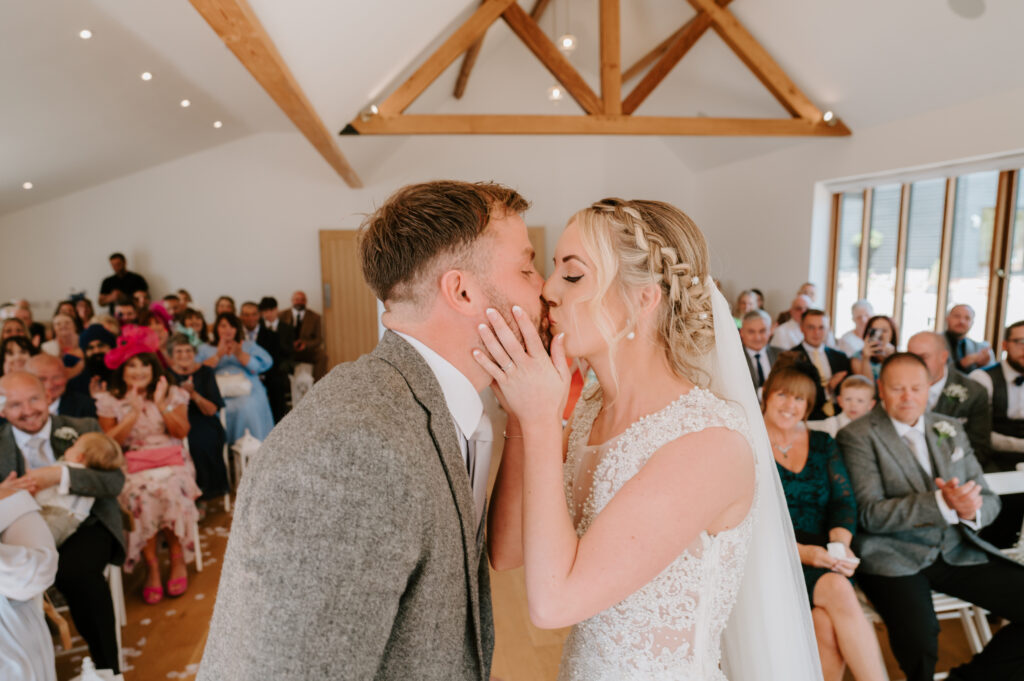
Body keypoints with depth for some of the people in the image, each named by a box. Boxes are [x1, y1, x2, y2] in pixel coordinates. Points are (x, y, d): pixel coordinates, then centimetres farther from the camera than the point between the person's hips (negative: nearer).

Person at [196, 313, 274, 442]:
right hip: (217, 394, 0)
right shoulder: (205, 348, 23)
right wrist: (218, 355, -5)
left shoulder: (249, 346, 23)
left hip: (246, 392, 0)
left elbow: (261, 365, 4)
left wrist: (240, 355, -7)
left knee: (247, 409, -31)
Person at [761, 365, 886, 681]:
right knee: (838, 590, -30)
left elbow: (844, 501, 8)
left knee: (826, 622, -27)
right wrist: (800, 551, -17)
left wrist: (840, 543, -12)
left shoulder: (823, 444, 16)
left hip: (823, 558, 3)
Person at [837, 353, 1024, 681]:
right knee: (919, 635, -31)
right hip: (894, 557, -6)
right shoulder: (857, 436, -5)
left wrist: (971, 509, -12)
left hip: (958, 551, 6)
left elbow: (988, 500, 13)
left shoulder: (951, 430, 14)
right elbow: (870, 514, -12)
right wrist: (942, 503, -24)